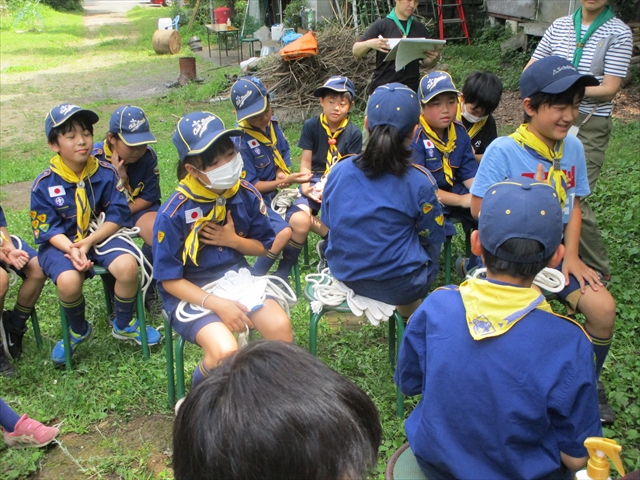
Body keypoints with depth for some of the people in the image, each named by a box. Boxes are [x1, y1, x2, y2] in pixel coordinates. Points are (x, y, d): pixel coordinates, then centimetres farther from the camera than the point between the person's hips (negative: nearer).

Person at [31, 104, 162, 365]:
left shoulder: (107, 173, -5)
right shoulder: (44, 185, -9)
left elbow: (117, 216, -6)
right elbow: (48, 230, -8)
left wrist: (89, 242, -19)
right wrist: (72, 249, -28)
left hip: (100, 235, 1)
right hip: (61, 243, -1)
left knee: (128, 265, -28)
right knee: (68, 281, -32)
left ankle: (124, 325, 2)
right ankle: (78, 331, 4)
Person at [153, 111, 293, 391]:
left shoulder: (246, 194, -6)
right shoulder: (174, 213, -18)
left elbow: (263, 246, 9)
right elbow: (170, 280, -12)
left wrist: (234, 241, -12)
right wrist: (217, 304, -23)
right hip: (191, 292, -4)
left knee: (280, 327, -23)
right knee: (225, 351, -29)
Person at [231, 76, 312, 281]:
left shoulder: (272, 125, -1)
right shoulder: (240, 143, -21)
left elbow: (284, 152, 17)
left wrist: (282, 171, -5)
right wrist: (285, 181, -23)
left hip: (277, 191, 6)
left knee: (302, 221, -21)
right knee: (284, 231, -28)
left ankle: (282, 275, -4)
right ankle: (255, 278, -5)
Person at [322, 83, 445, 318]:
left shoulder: (338, 171, -8)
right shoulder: (419, 182, -18)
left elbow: (328, 224, 6)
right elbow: (432, 238, -4)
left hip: (345, 276, 5)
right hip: (398, 287, -4)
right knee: (430, 247, 24)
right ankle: (410, 310, 27)